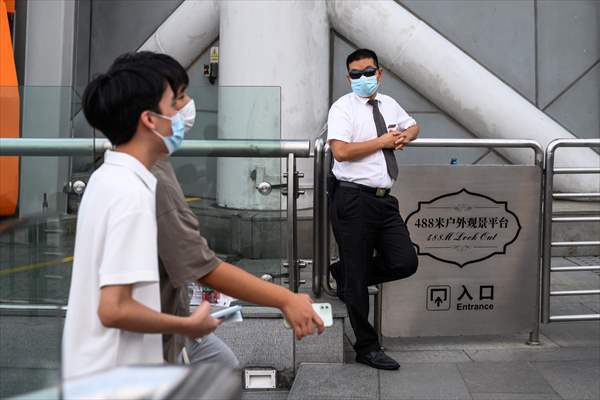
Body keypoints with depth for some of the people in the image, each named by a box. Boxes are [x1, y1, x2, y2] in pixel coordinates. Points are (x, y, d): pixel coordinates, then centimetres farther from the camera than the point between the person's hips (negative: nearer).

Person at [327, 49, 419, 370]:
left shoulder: (389, 104, 15)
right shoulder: (343, 107, -5)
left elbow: (413, 125, 33)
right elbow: (341, 151, -19)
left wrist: (405, 136, 9)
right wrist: (383, 141, -10)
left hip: (384, 199, 7)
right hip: (353, 199, -6)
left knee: (405, 263, 0)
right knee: (358, 276, 2)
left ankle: (345, 274, 25)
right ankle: (366, 347, 17)